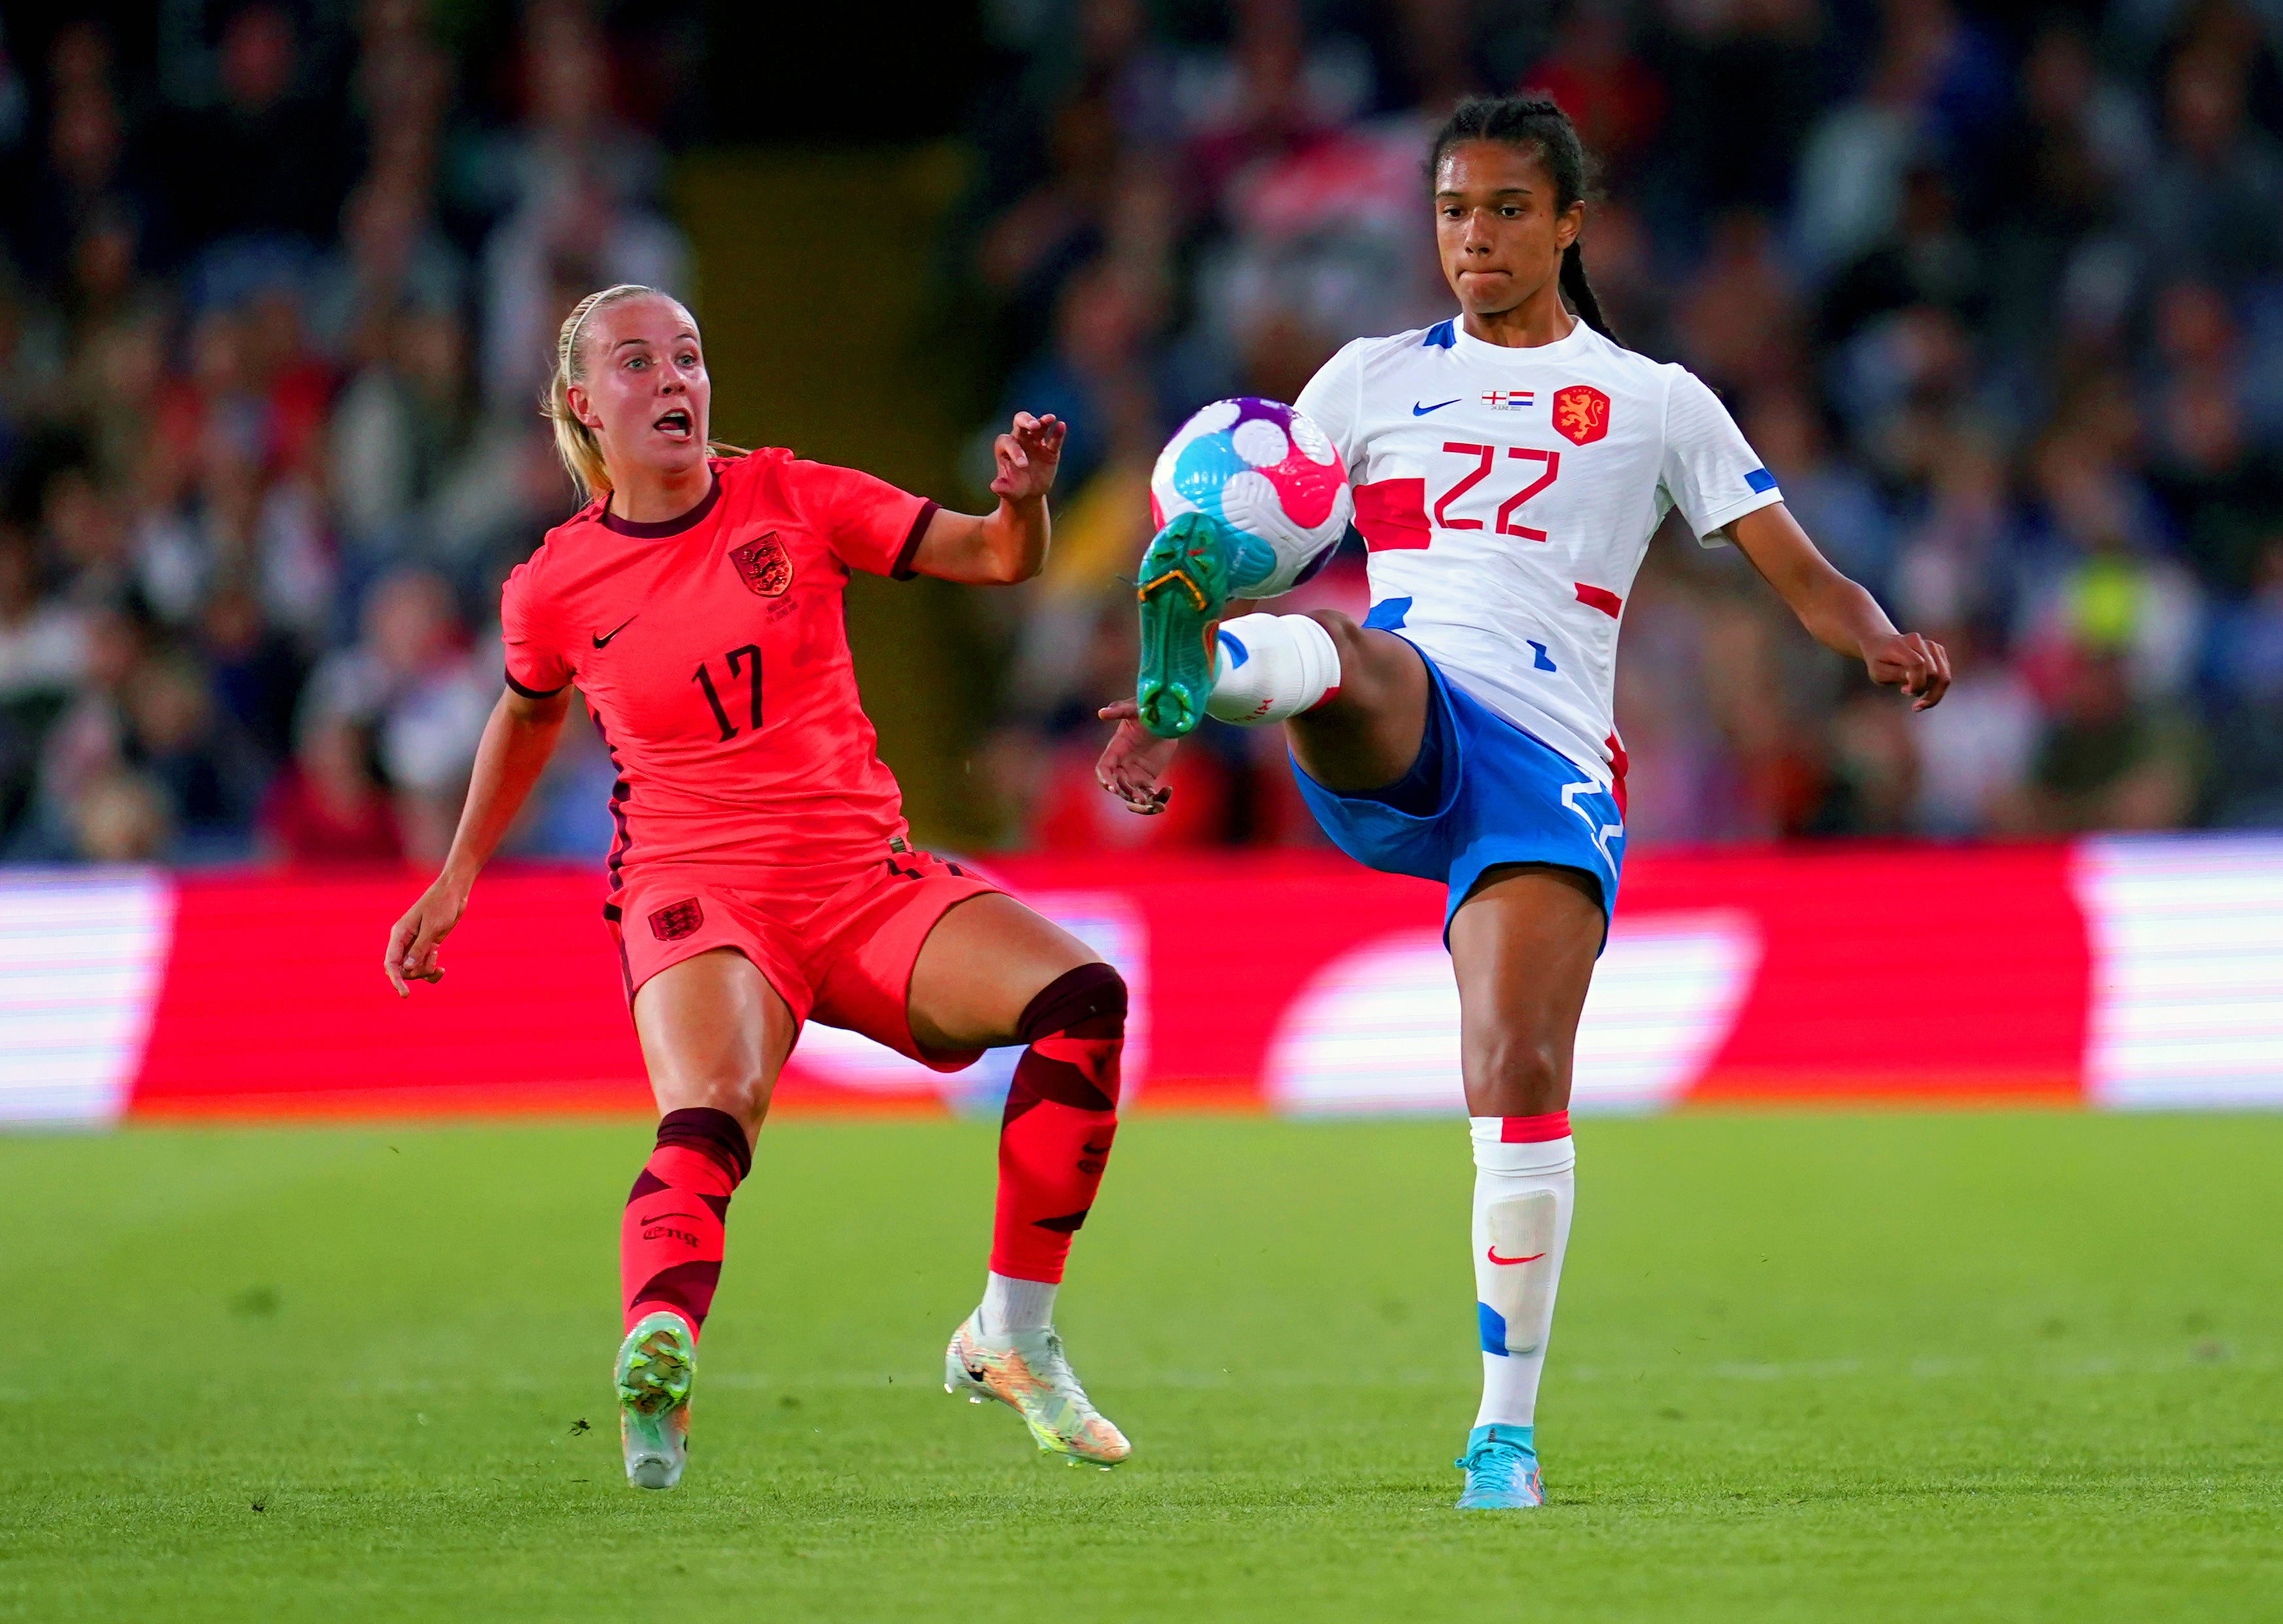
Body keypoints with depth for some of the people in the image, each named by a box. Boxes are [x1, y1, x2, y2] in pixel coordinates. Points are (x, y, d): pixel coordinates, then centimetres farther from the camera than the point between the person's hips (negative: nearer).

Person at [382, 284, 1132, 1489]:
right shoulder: (554, 587, 2)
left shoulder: (789, 498, 2)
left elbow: (996, 559, 0)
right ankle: (658, 1355, -61)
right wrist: (459, 875, 24)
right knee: (710, 1108, -35)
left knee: (1080, 996, -20)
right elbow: (529, 714, 24)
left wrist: (1023, 497, -22)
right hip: (695, 893, -3)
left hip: (865, 878, 3)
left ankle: (1011, 1342, -9)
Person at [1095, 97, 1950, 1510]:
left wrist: (1884, 645, -11)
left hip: (1546, 762, 0)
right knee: (1347, 653, -37)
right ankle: (1195, 668, -74)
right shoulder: (1371, 381, 21)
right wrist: (1174, 711, 4)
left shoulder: (1654, 403, 17)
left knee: (1521, 1077, -14)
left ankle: (1507, 1432, -3)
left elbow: (1802, 575, 12)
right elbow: (1256, 545, 21)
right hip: (1388, 744, 0)